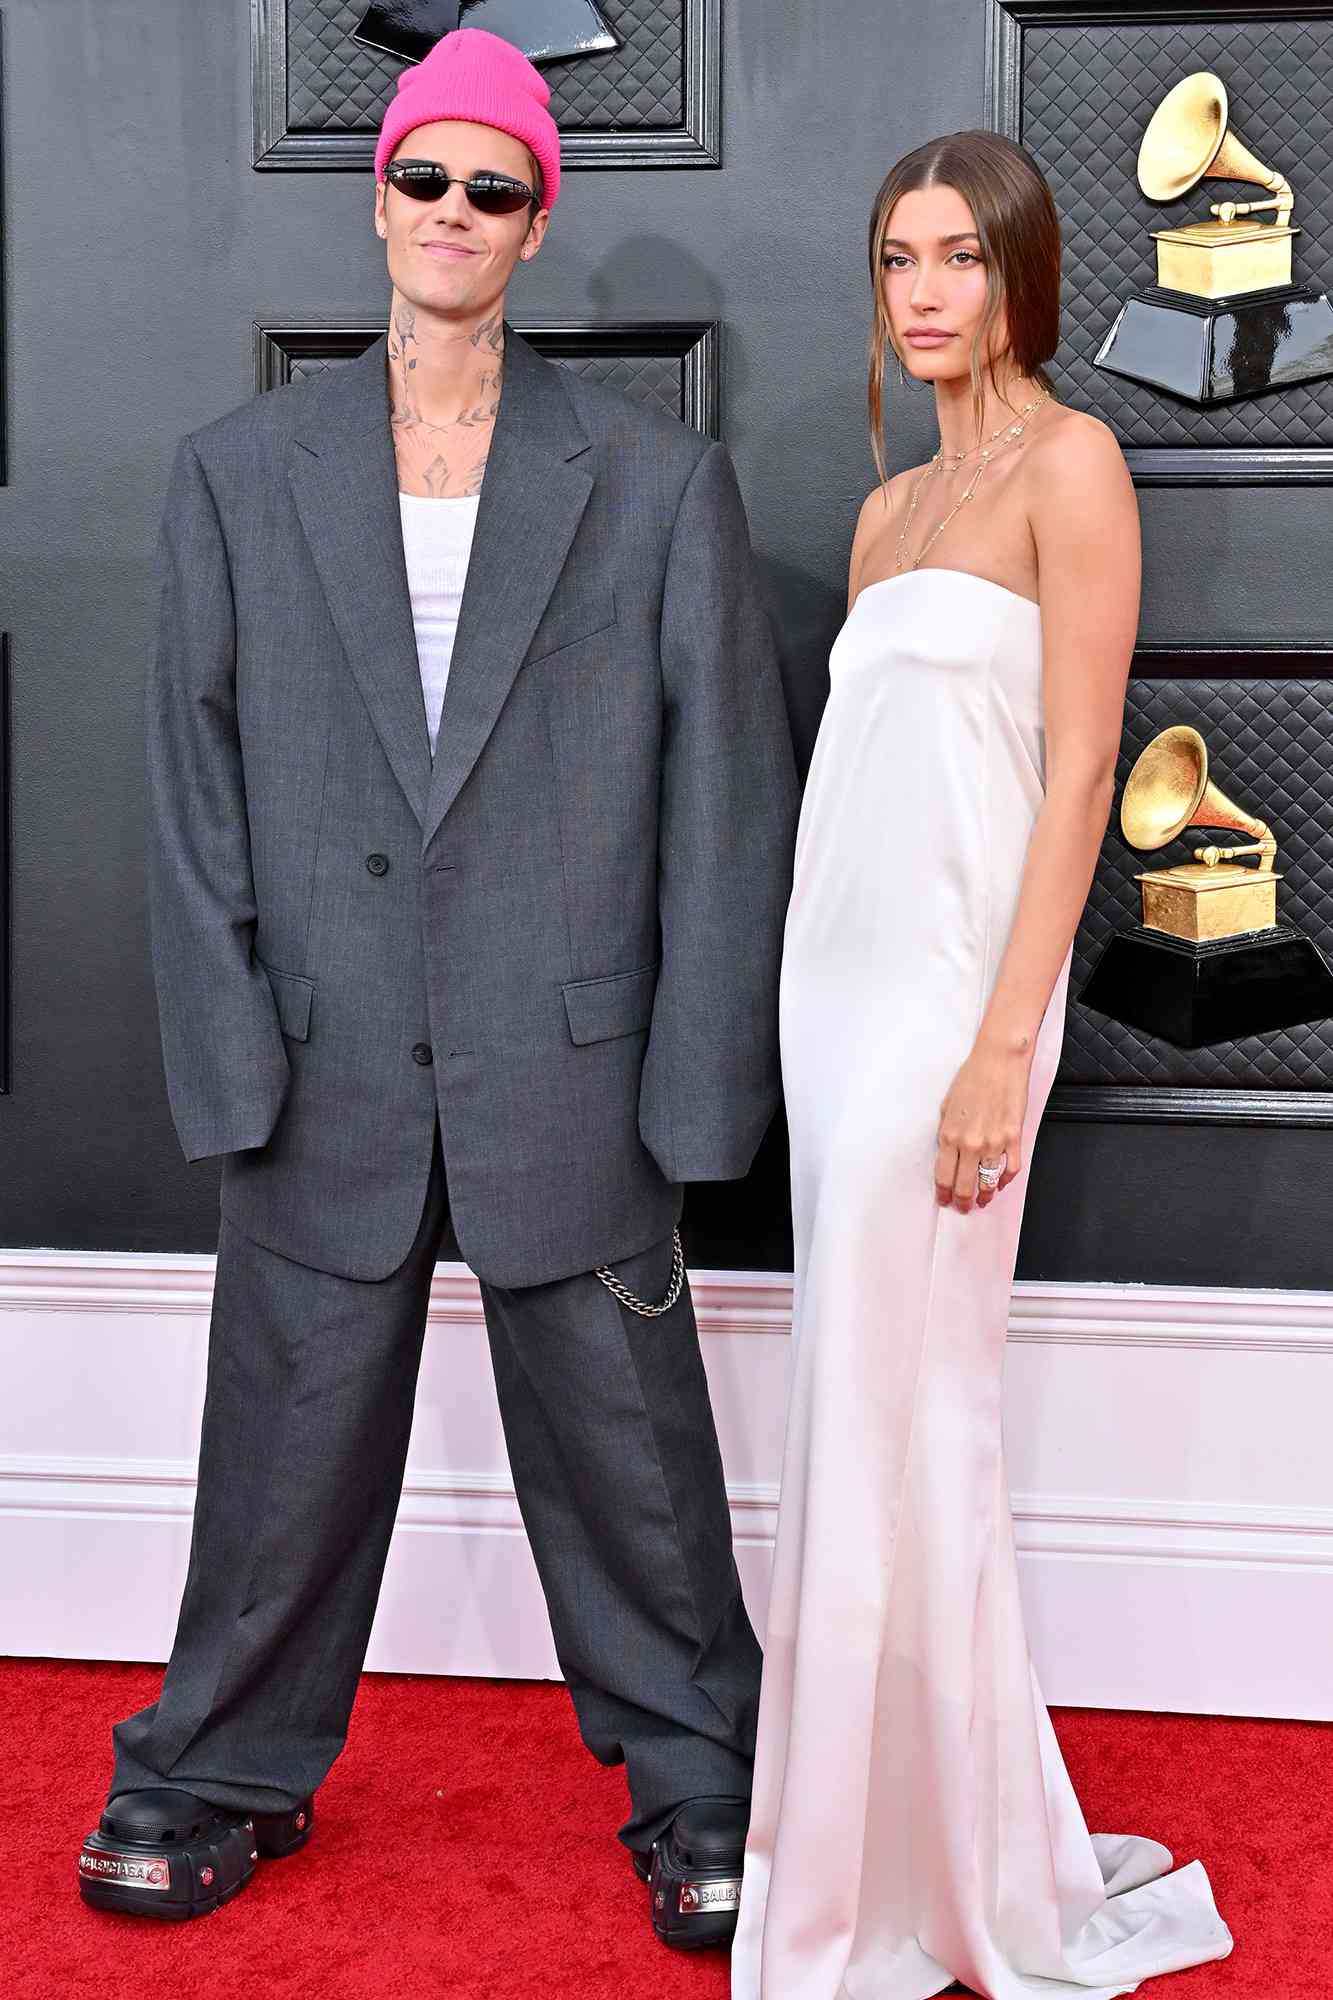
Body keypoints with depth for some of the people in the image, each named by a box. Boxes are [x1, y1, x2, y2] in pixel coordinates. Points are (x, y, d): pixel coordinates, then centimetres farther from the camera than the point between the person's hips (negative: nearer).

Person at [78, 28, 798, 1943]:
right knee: (289, 1442, 11)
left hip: (566, 1069, -1)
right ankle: (229, 1777, 31)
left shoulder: (660, 478, 3)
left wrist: (700, 1082, -5)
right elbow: (194, 783, 4)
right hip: (327, 1071, 1)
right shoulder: (239, 473, 6)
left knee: (625, 1445, 9)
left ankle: (695, 1786, 28)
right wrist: (230, 1056, -5)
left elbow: (732, 782, 1)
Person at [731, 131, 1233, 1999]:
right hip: (838, 981, 8)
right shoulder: (892, 505, 17)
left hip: (948, 986, -8)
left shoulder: (1069, 462, -5)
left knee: (901, 1438, -3)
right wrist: (814, 1004, 14)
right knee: (854, 1419, 11)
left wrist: (1004, 1042, -18)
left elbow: (1079, 768, -12)